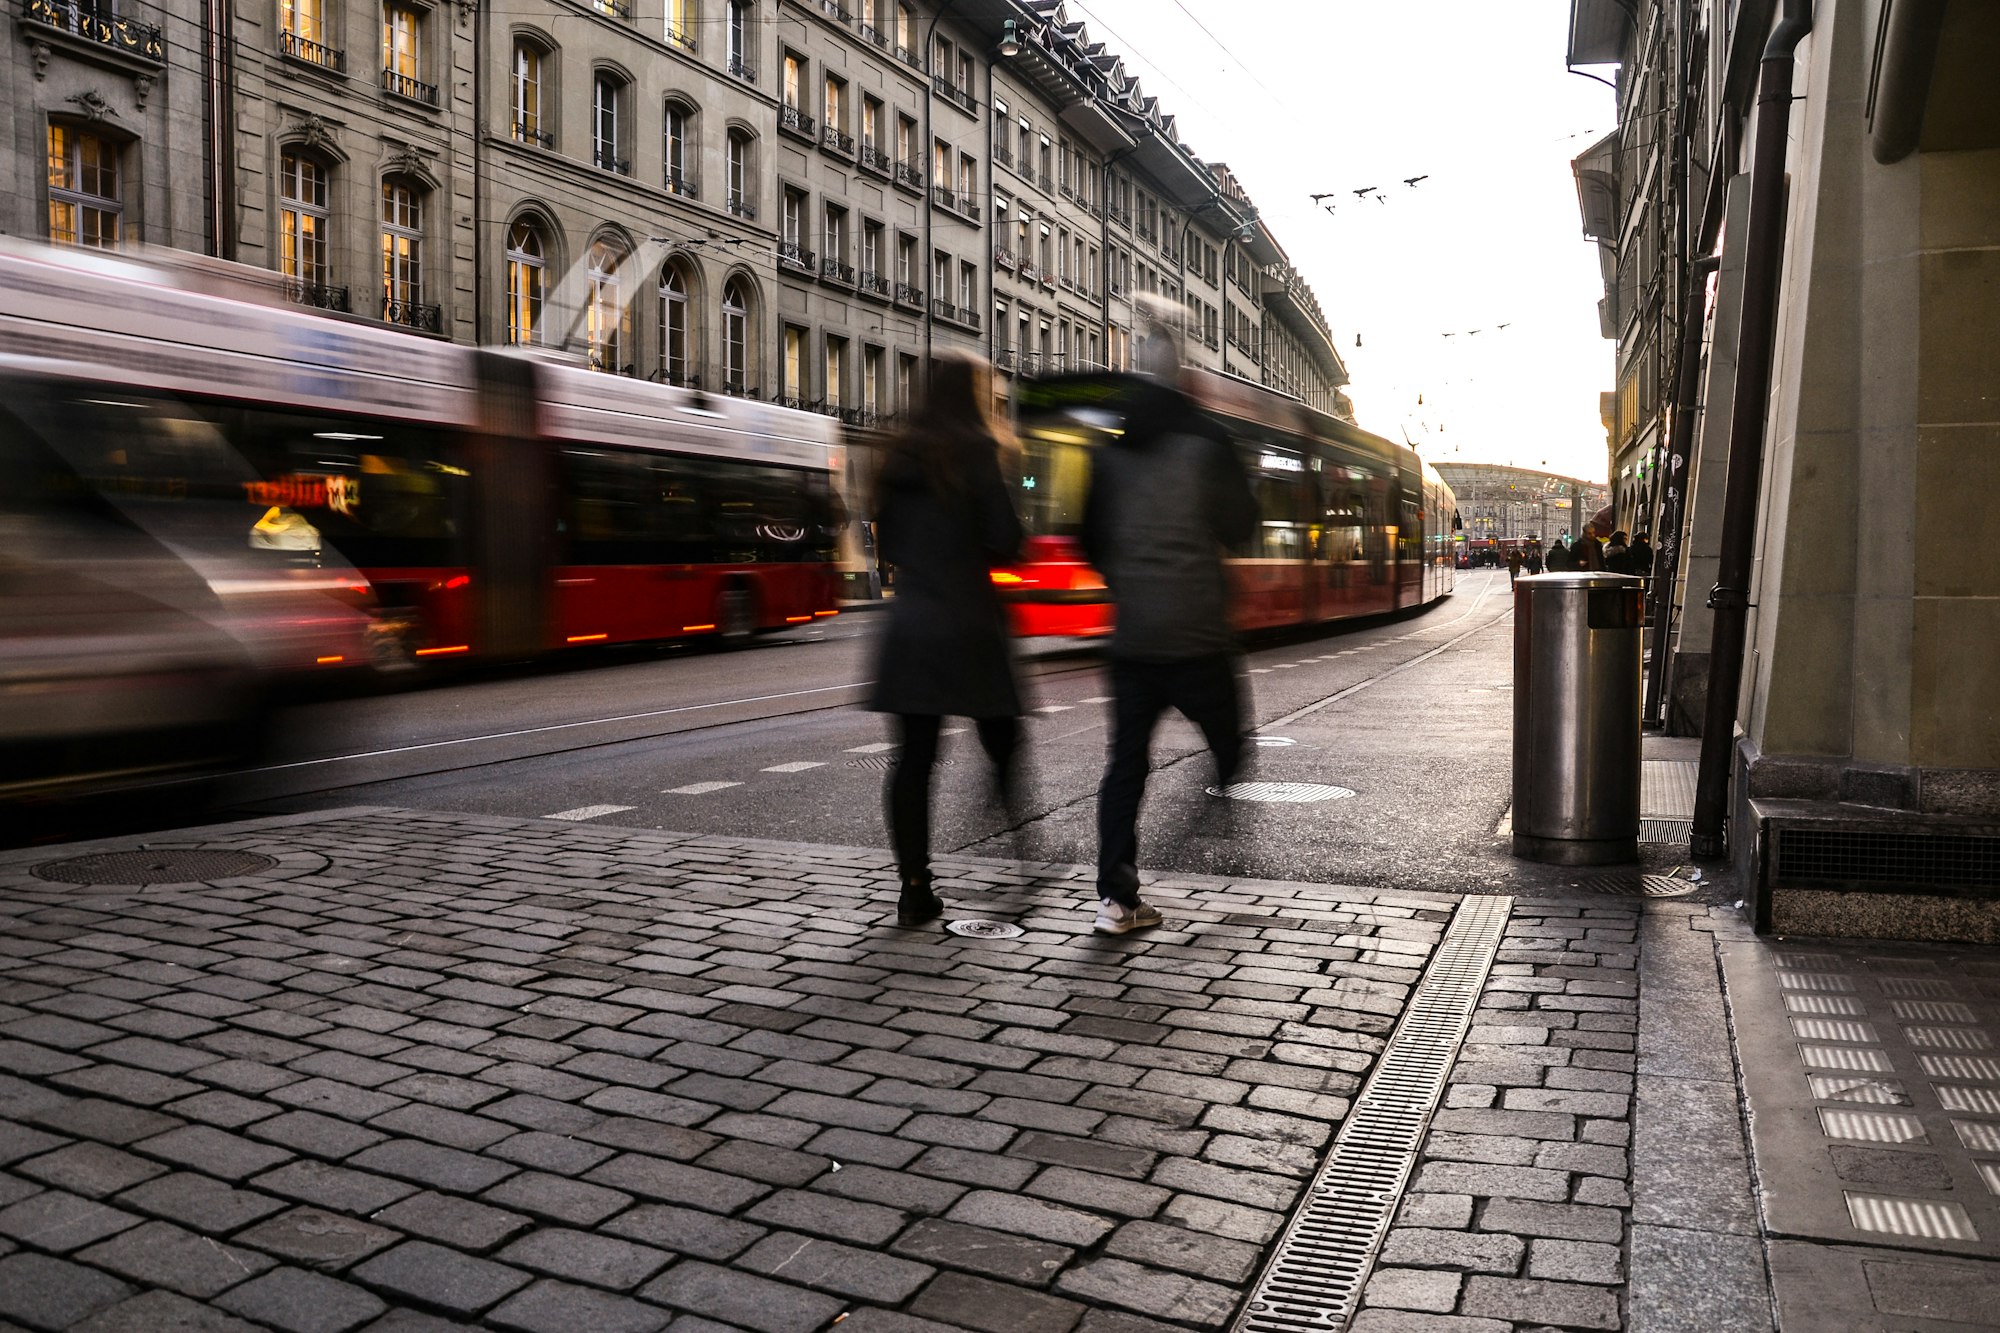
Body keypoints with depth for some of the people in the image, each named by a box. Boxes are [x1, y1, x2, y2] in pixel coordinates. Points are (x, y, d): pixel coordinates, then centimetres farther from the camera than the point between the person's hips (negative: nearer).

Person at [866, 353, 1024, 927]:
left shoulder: (900, 454, 12)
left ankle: (914, 889, 6)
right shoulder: (977, 452, -6)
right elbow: (1005, 540, -9)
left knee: (914, 756, 4)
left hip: (909, 626, 5)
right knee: (1003, 748, 7)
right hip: (968, 626, -5)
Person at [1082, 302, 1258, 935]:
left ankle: (1117, 895, 4)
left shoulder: (1108, 450, 4)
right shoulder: (1204, 442, -7)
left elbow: (1090, 537, 11)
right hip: (1197, 632, -3)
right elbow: (1240, 526, -2)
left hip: (1131, 633, 3)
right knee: (1225, 746, 11)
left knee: (1126, 758, 6)